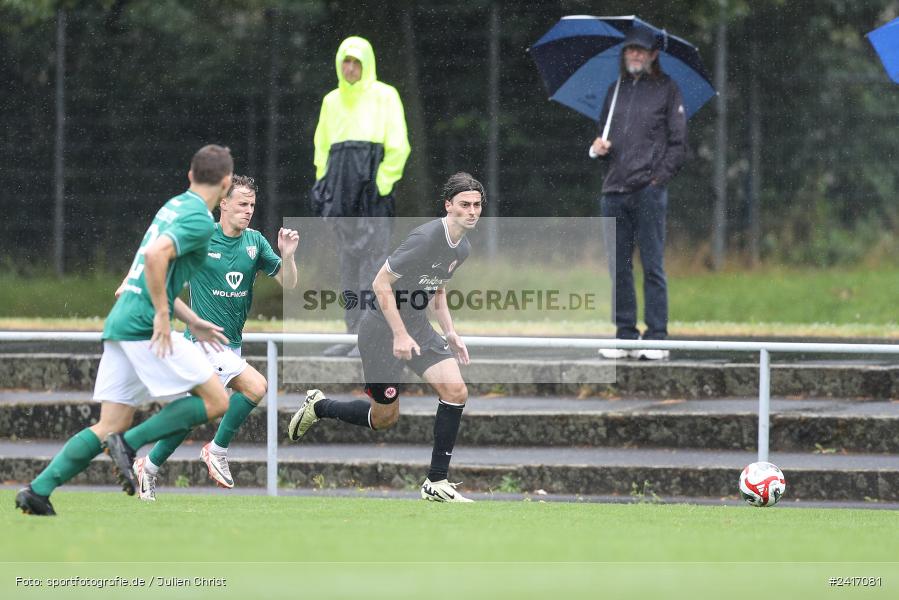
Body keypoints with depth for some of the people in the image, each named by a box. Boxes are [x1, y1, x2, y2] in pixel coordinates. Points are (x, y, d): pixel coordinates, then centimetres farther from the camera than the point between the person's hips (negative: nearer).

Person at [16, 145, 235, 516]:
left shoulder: (174, 207, 20)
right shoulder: (200, 220, -9)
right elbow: (156, 255, -25)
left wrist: (193, 322, 31)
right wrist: (162, 315, -20)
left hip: (119, 325, 9)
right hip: (145, 328, -9)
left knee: (110, 425, 8)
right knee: (216, 401, -3)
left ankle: (39, 490, -1)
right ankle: (130, 443, -11)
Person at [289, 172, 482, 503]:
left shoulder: (463, 248, 4)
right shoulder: (427, 238, -25)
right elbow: (381, 284, -23)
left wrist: (449, 332, 11)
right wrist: (400, 335, -24)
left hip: (417, 326, 8)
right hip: (382, 328, -8)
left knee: (456, 392, -11)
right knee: (384, 417, 4)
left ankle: (437, 482, -4)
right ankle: (318, 407, 32)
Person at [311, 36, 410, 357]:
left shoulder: (383, 96, 1)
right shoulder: (332, 101, 17)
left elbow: (398, 146, -5)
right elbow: (322, 146, 25)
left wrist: (382, 183, -12)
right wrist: (323, 183, 13)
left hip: (372, 184, -6)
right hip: (342, 185, 6)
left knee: (372, 255, -11)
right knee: (349, 261, 5)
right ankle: (354, 332, 7)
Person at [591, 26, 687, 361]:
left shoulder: (666, 90, 4)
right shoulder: (616, 91, 18)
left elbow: (678, 142, 1)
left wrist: (659, 176, -8)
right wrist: (597, 149, 3)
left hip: (649, 192, -5)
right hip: (614, 191, 5)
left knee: (652, 266, -4)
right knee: (618, 267, 4)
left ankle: (656, 337, -4)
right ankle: (625, 335, 9)